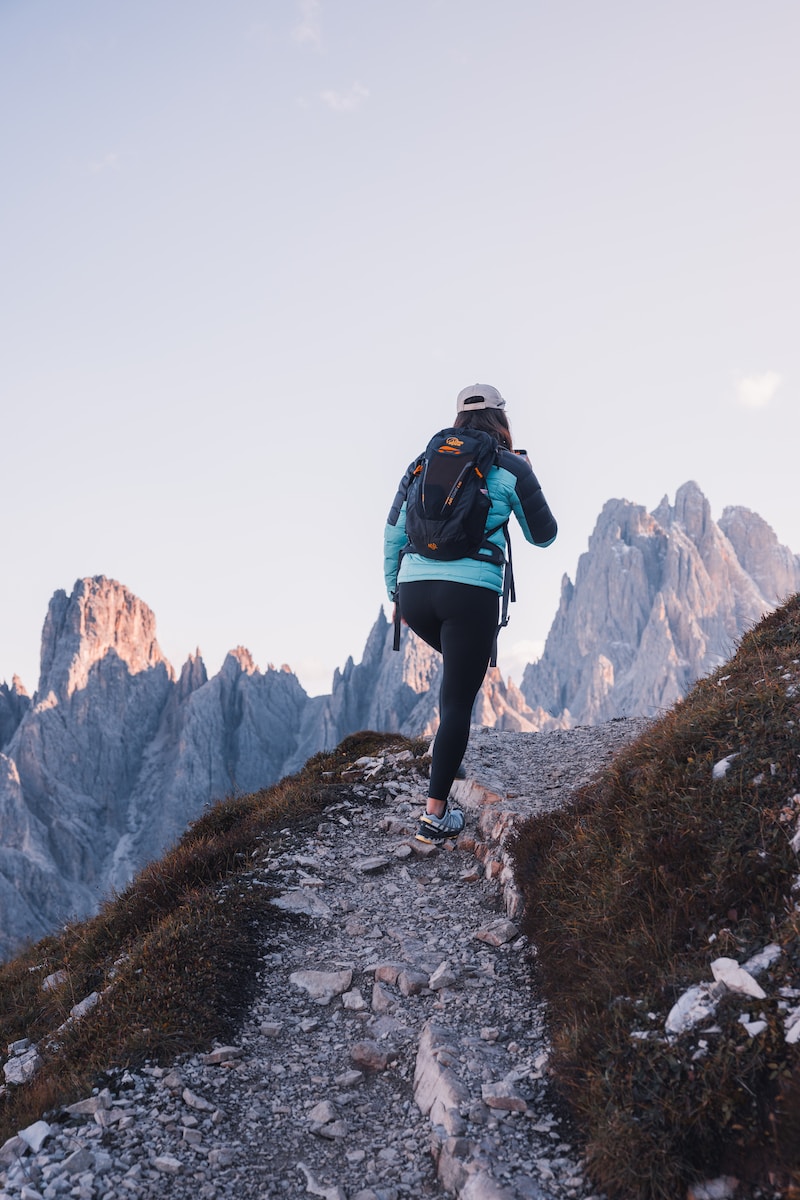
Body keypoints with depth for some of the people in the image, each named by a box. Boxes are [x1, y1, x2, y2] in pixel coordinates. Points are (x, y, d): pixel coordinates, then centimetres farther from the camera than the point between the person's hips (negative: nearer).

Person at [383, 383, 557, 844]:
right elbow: (544, 534, 15)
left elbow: (394, 534, 14)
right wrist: (529, 478, 27)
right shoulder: (511, 468, 5)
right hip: (471, 593, -5)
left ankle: (450, 755, 31)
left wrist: (395, 592, 23)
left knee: (461, 666, 33)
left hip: (414, 591, 5)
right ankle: (435, 815, 4)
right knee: (460, 700, 3)